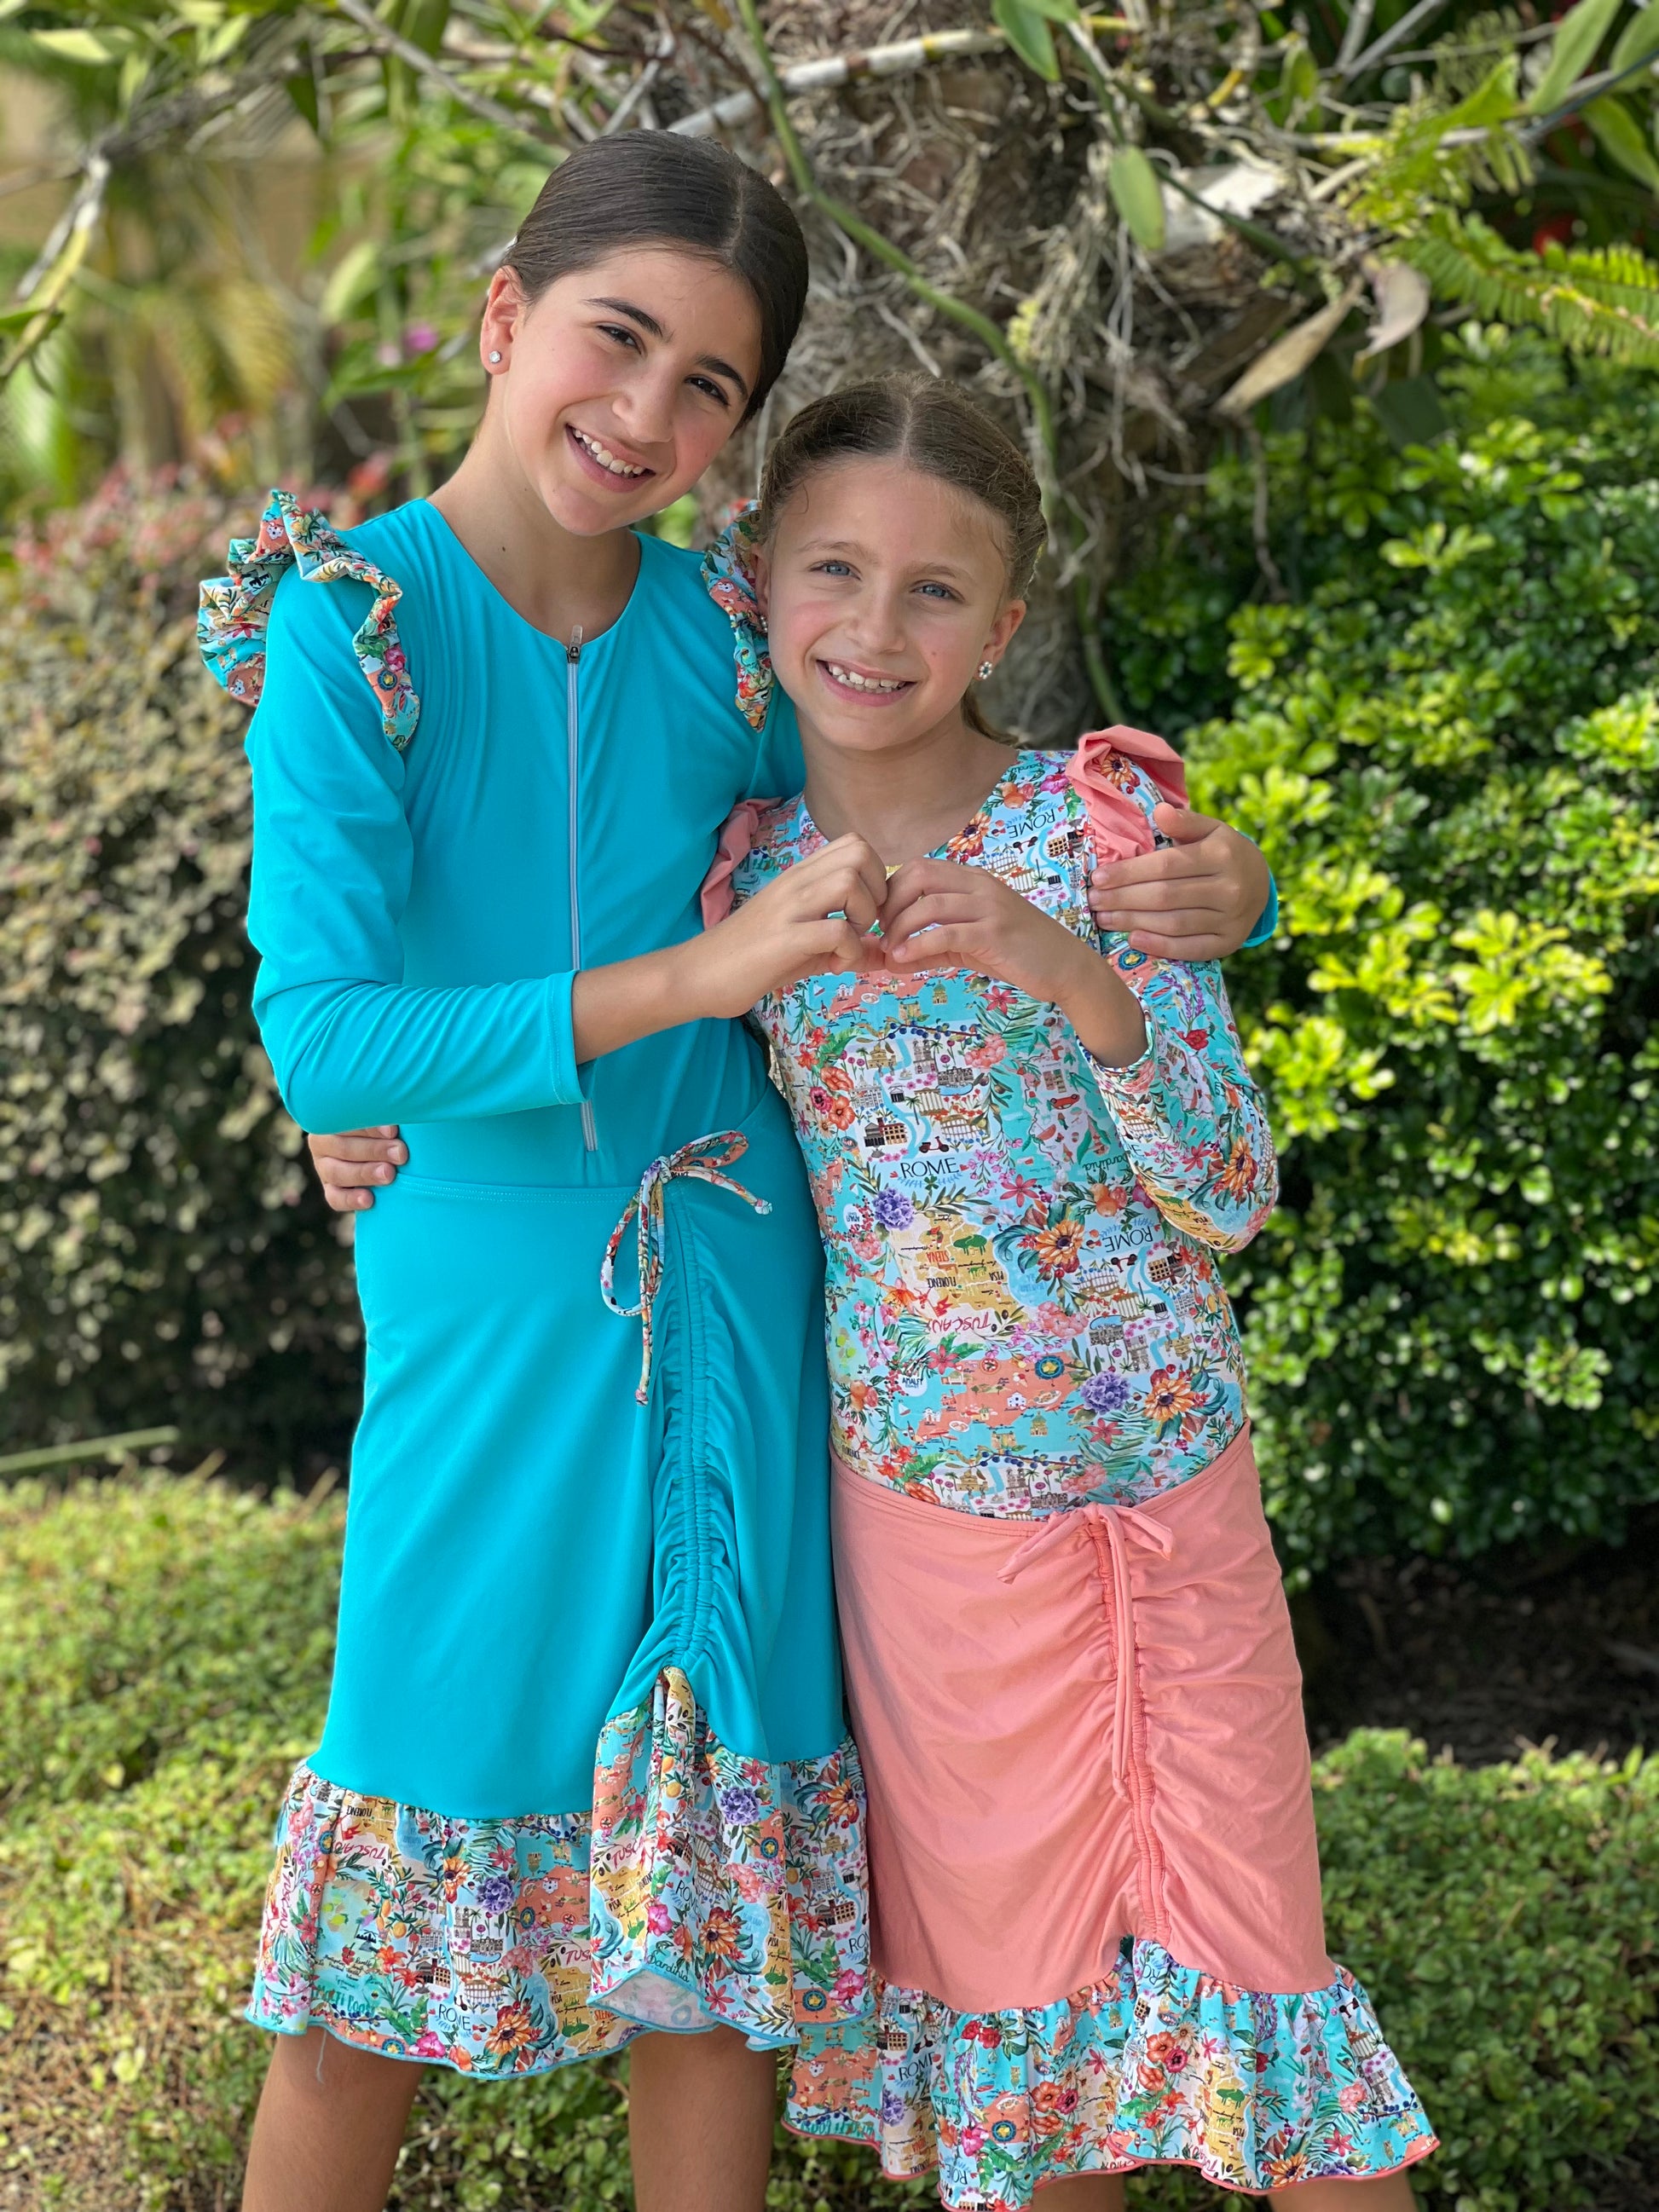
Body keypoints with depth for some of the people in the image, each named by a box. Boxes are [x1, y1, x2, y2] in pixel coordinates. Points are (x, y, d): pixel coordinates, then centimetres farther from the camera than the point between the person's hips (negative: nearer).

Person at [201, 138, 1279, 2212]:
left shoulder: (729, 643, -1)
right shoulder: (346, 623, -12)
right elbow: (319, 1039, -20)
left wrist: (1193, 880, -9)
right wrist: (703, 974, -25)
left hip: (734, 1315, 4)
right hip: (488, 1322, -4)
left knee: (725, 1874, 12)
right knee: (372, 1978, 4)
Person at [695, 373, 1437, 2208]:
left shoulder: (1094, 825, -9)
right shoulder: (751, 870, -1)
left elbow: (1232, 1195, -11)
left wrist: (1075, 978, -27)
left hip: (1149, 1481, -2)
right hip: (909, 1497, 2)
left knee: (1237, 1946, 4)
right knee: (986, 1947, 12)